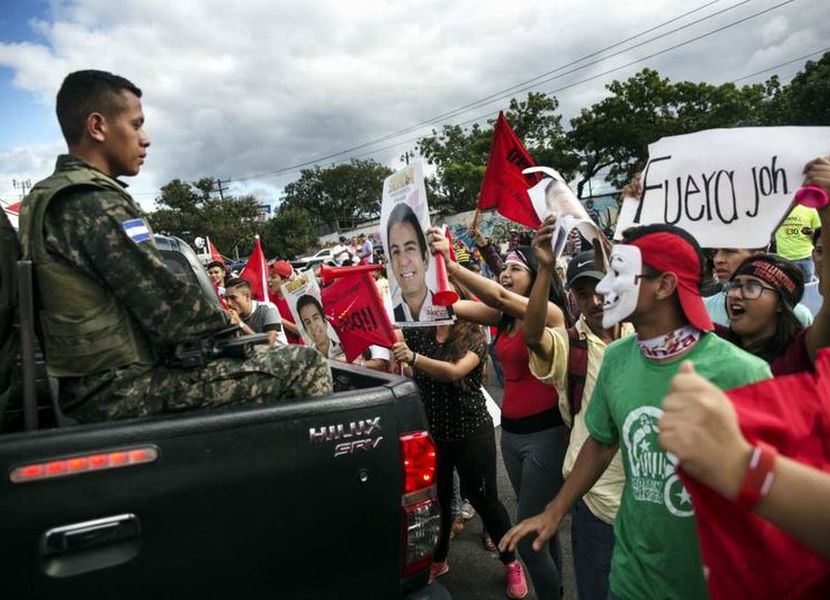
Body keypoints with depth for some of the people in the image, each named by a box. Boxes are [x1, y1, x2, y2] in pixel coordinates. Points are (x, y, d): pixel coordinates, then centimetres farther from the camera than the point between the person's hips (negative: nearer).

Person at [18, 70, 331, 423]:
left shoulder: (45, 199, 13)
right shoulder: (96, 205, -18)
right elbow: (169, 312, -22)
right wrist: (224, 322, -2)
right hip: (125, 390, -10)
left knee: (262, 356, 24)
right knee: (305, 367, -13)